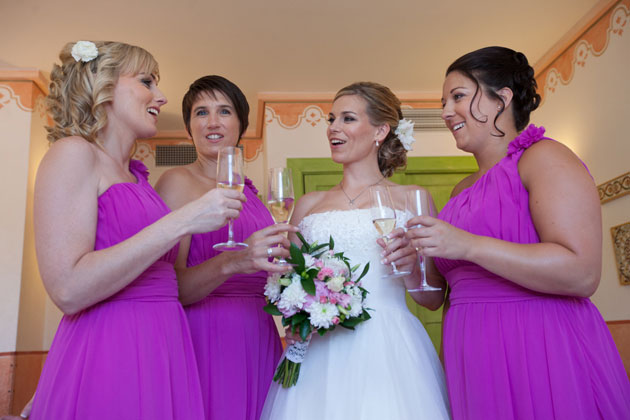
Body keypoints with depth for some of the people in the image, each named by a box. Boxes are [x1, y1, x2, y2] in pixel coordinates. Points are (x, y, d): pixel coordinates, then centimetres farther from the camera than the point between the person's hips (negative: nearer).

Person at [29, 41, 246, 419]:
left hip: (163, 356, 8)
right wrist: (182, 222, -20)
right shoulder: (73, 154, -8)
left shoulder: (136, 174, 13)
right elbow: (68, 290, -19)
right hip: (106, 360, -8)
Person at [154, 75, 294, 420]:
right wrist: (232, 262, -30)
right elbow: (169, 286, -15)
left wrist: (287, 257, 4)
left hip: (259, 342, 6)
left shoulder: (247, 190, 13)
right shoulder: (177, 181, -6)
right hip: (207, 338, -6)